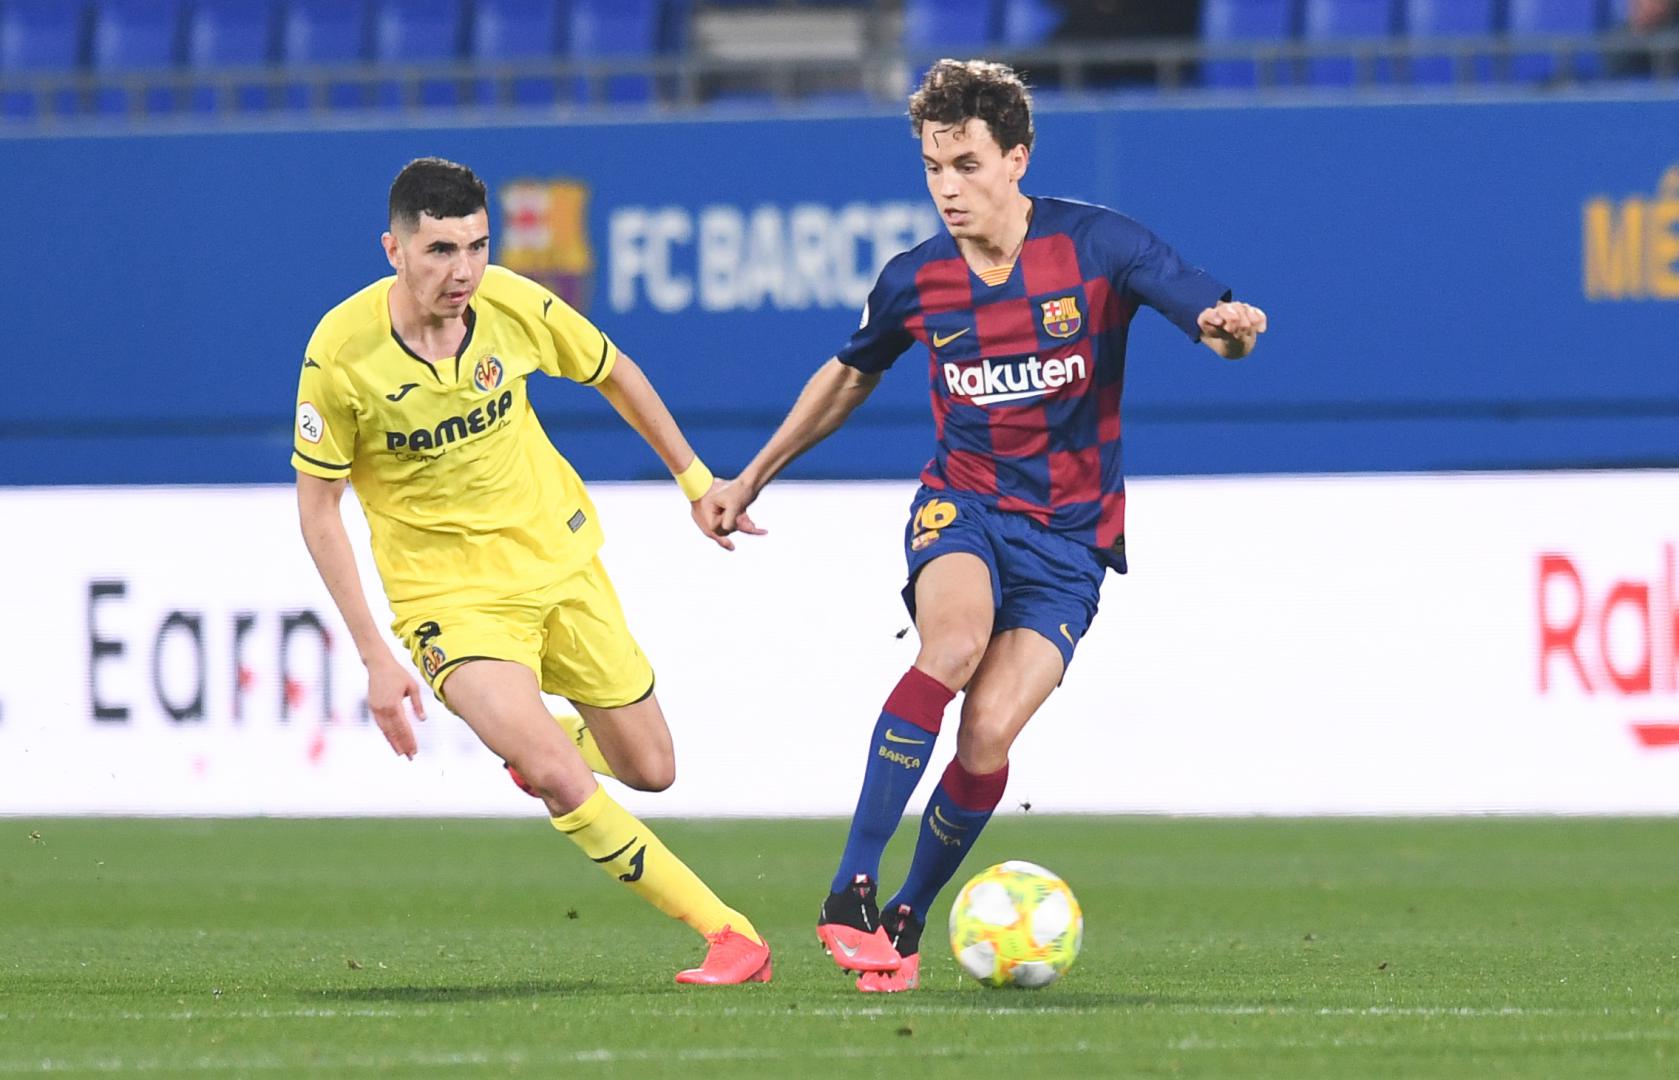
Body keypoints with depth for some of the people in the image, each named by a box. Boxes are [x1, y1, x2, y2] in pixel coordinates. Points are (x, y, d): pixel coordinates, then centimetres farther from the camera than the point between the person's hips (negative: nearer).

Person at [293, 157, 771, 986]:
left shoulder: (514, 305, -13)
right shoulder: (342, 352, -21)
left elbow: (614, 375, 9)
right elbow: (317, 506, -10)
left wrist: (694, 478, 17)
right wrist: (375, 656, -14)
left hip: (560, 560, 4)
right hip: (451, 596, -4)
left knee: (649, 769, 10)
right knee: (557, 779, -22)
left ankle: (532, 739, 43)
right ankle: (725, 933, -11)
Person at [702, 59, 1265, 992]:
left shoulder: (1097, 245, -10)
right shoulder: (916, 283, -1)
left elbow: (1219, 323, -11)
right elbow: (851, 374, 18)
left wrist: (1232, 327, -37)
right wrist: (751, 480, 22)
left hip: (1069, 536, -1)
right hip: (962, 505, 1)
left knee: (988, 734, -18)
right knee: (955, 641, -33)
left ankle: (908, 922, 6)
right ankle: (850, 895, -32)